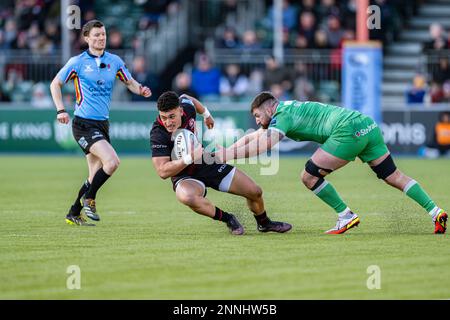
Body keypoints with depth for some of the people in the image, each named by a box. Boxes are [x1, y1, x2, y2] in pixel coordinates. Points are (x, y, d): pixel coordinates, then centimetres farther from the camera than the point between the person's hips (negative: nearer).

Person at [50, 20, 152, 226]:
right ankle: (89, 198, -3)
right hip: (84, 124, -6)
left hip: (102, 124, 6)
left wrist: (140, 90, -5)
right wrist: (61, 110, -8)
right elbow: (55, 84, 4)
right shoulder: (77, 62, -5)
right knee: (112, 161, -23)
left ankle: (74, 213, 24)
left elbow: (129, 82, 18)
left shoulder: (114, 61, 7)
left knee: (96, 174, 9)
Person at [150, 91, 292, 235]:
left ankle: (264, 223, 41)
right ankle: (227, 219, -14)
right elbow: (162, 171, -32)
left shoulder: (187, 107, -15)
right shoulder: (158, 134, -30)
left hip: (207, 163, 6)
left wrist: (206, 114, 27)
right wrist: (190, 158, -40)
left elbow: (184, 98, 13)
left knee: (255, 192, 6)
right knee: (187, 196, -42)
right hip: (185, 177, -5)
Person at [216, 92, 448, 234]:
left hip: (348, 131, -10)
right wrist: (223, 151, 27)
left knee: (309, 177, -2)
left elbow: (263, 145, -19)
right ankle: (435, 212, 3)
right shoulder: (288, 110, 26)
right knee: (394, 177, 12)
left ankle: (346, 216, 4)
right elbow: (253, 137, 34)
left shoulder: (283, 115, -2)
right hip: (368, 126, 10)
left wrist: (225, 155, -15)